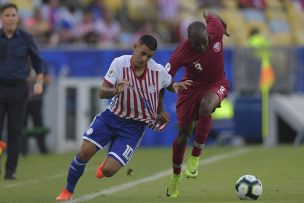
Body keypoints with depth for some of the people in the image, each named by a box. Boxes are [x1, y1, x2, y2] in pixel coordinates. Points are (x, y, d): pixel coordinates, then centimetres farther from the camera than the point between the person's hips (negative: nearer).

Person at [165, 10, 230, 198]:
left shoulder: (215, 29, -27)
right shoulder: (182, 53, -31)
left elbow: (209, 14, -1)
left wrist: (224, 27, 19)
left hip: (216, 84, 1)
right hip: (192, 86, -1)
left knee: (205, 108, -33)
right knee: (183, 133, 2)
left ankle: (195, 158, -18)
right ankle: (175, 176, 27)